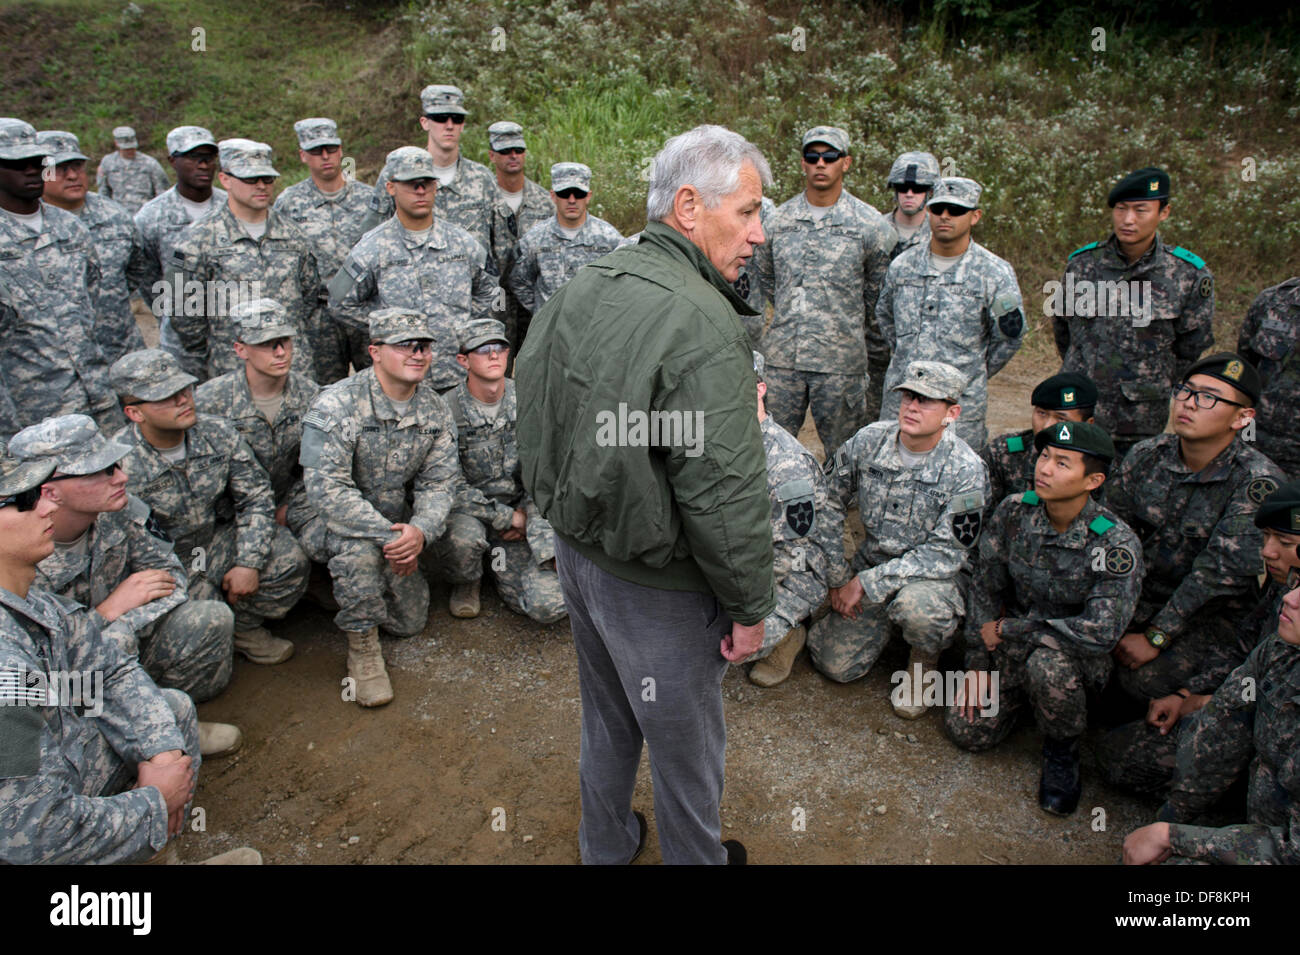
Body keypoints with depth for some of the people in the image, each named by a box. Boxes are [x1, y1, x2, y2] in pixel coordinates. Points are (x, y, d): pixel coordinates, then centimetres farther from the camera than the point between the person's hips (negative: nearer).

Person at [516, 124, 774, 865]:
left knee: (608, 715, 29)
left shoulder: (583, 288, 0)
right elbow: (725, 495, -29)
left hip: (576, 548, 8)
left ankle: (606, 844, 51)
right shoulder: (703, 324, -28)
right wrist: (751, 606, -15)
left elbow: (530, 389, 11)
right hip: (657, 587, -8)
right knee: (685, 739, 17)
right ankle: (695, 857, 41)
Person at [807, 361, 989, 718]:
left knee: (915, 604, -39)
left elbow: (946, 554, -21)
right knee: (835, 664, -9)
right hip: (871, 564, 4)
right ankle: (889, 622, 22)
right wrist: (839, 577, -2)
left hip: (936, 577, -3)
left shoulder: (966, 470, -19)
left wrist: (866, 583, -24)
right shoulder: (869, 440, -8)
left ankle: (924, 661, -3)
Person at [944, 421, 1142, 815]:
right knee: (966, 730, -7)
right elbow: (984, 587, -1)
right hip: (1013, 646, 4)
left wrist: (1007, 630, -22)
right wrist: (977, 662, -3)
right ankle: (1030, 693, 23)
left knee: (1047, 661, -38)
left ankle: (1062, 750, -6)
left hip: (1079, 659, -4)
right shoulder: (1014, 511, -11)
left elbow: (1100, 634, -31)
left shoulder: (1116, 543, -25)